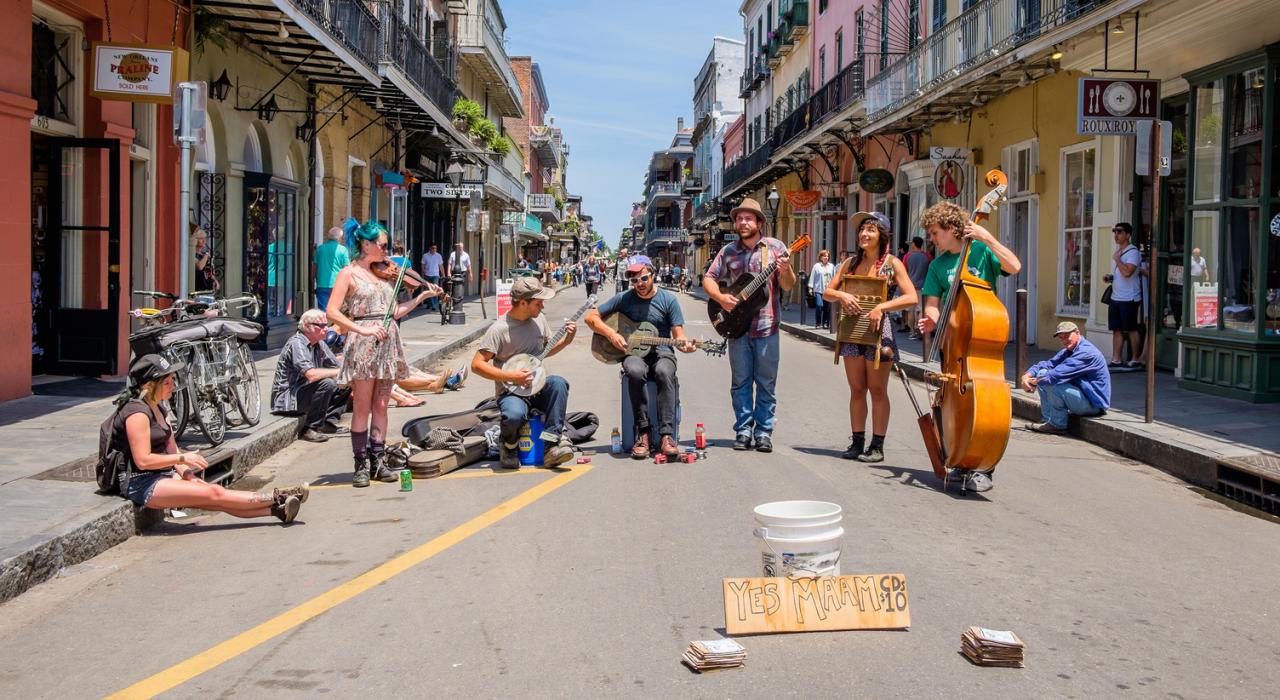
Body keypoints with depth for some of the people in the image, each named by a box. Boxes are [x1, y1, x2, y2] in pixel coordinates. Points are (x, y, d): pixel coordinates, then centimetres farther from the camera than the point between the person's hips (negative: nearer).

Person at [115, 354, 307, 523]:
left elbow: (172, 450, 12)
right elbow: (143, 460, -22)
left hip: (162, 476, 9)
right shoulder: (137, 412, -16)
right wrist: (183, 458, -15)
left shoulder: (158, 408, 14)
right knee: (214, 494, -16)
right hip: (141, 484, -9)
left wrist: (185, 472, -5)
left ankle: (276, 509, -19)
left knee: (215, 491, -9)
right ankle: (277, 499, -16)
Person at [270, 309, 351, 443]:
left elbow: (337, 365, 11)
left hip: (303, 394, 9)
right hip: (286, 398, -9)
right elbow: (311, 374, -32)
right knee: (327, 383, -30)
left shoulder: (319, 344, 10)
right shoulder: (296, 344, -19)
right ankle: (309, 430, -22)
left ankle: (329, 422, -1)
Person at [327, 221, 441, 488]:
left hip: (388, 343, 6)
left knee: (380, 407, 8)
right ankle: (362, 465, 5)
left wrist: (422, 296, 9)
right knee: (362, 408, -1)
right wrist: (363, 329, -21)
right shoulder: (350, 273, -2)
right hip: (363, 345, -6)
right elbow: (332, 312, -11)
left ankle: (378, 462, 14)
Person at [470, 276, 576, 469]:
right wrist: (510, 376, -22)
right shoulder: (499, 329, -15)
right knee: (515, 415, -38)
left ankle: (551, 443, -27)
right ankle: (508, 445, -1)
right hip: (511, 392, -5)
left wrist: (566, 341, 3)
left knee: (558, 383, -28)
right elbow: (477, 364, -16)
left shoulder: (538, 318, 6)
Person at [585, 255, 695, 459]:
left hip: (661, 352, 0)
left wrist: (684, 345, -21)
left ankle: (666, 436, -36)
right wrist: (610, 333, -6)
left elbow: (678, 334, 2)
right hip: (633, 352, 0)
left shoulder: (668, 299, 4)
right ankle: (642, 434, -28)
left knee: (664, 372, -37)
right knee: (635, 371, -37)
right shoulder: (623, 299, 6)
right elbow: (591, 317, 9)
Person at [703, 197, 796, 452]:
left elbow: (787, 286, -2)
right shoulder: (729, 251, 7)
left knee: (766, 382, 3)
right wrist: (720, 297, -10)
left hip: (766, 326, -2)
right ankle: (743, 430, 14)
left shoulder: (775, 247, 0)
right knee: (740, 381, 7)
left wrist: (785, 271, -24)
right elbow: (708, 279, 9)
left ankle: (763, 431, 11)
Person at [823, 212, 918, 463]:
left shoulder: (892, 263, -4)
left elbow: (911, 297, -13)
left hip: (878, 330, -4)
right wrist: (841, 295, -12)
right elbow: (827, 292, 10)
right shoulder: (851, 263, 10)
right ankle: (857, 442, 14)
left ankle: (877, 446, 6)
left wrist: (881, 307, -21)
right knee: (856, 390, 7)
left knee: (877, 390, 1)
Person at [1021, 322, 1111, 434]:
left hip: (1094, 403, -10)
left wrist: (1035, 381, -20)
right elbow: (1047, 364, 2)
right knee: (1042, 373, 2)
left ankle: (1058, 425, -9)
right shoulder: (1067, 351, 11)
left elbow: (1060, 373, -29)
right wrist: (1027, 376, -17)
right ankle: (1048, 420, 1)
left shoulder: (1087, 352, -22)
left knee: (1055, 386, -30)